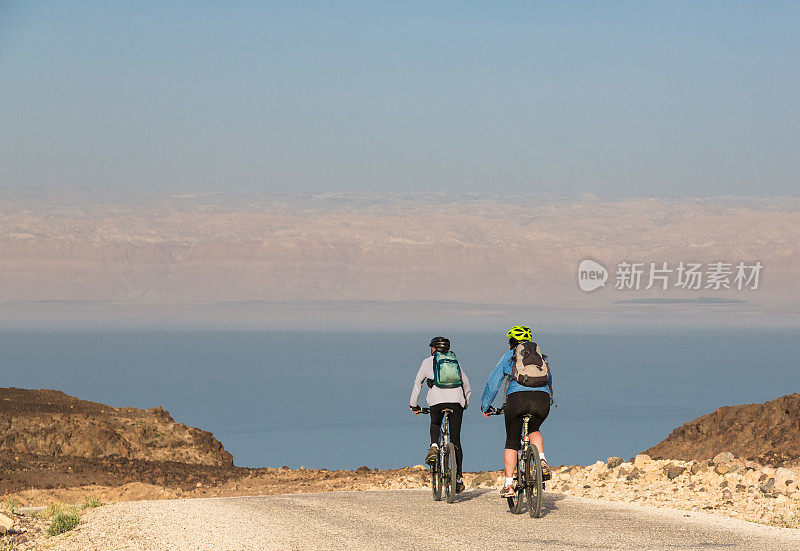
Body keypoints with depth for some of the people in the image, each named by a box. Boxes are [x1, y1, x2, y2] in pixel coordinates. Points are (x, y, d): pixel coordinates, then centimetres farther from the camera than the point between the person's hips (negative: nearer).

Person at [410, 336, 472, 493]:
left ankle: (434, 446, -3)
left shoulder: (428, 361, 18)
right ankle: (458, 479, 3)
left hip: (437, 401, -2)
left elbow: (417, 383, 23)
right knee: (455, 439, 8)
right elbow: (466, 385, 31)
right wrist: (465, 404, 43)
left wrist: (414, 405, 32)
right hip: (457, 400, 2)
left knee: (435, 425, 29)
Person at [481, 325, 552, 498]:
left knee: (511, 443, 13)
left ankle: (508, 485, 8)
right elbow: (549, 380, 38)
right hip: (542, 399, 2)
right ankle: (542, 461, 5)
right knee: (534, 430, 31)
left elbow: (493, 383, 20)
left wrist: (485, 406, 32)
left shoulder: (508, 356, 20)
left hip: (517, 399, -2)